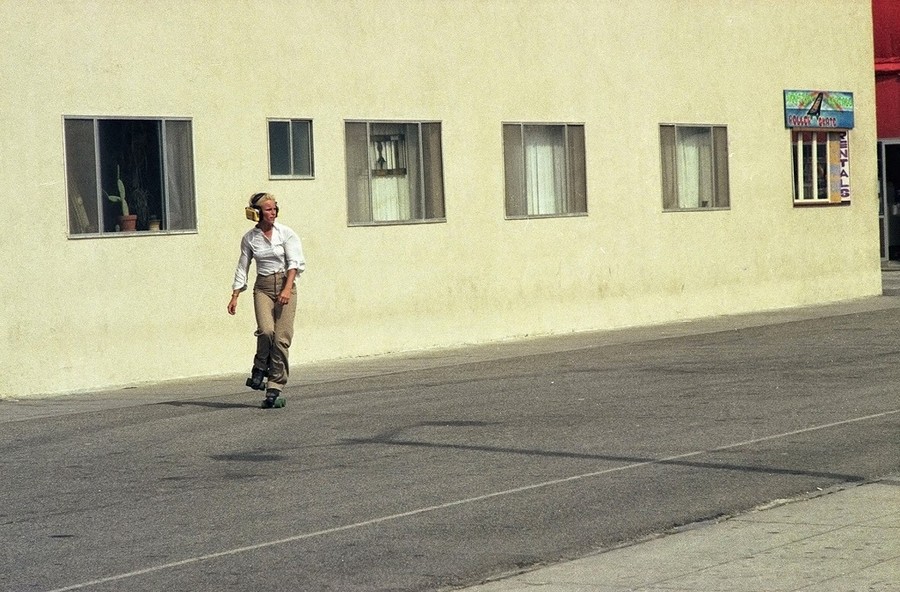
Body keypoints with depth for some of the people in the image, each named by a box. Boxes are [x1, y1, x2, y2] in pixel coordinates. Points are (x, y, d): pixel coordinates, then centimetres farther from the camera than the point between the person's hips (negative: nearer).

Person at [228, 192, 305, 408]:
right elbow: (242, 268, 12)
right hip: (263, 287, 1)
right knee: (266, 330, -23)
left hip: (286, 285, -1)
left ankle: (274, 390, -3)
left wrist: (287, 289, -19)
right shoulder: (249, 238, 6)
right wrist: (235, 296, 7)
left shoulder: (286, 233, -1)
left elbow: (294, 263, -6)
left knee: (281, 338, -8)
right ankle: (259, 370, 3)